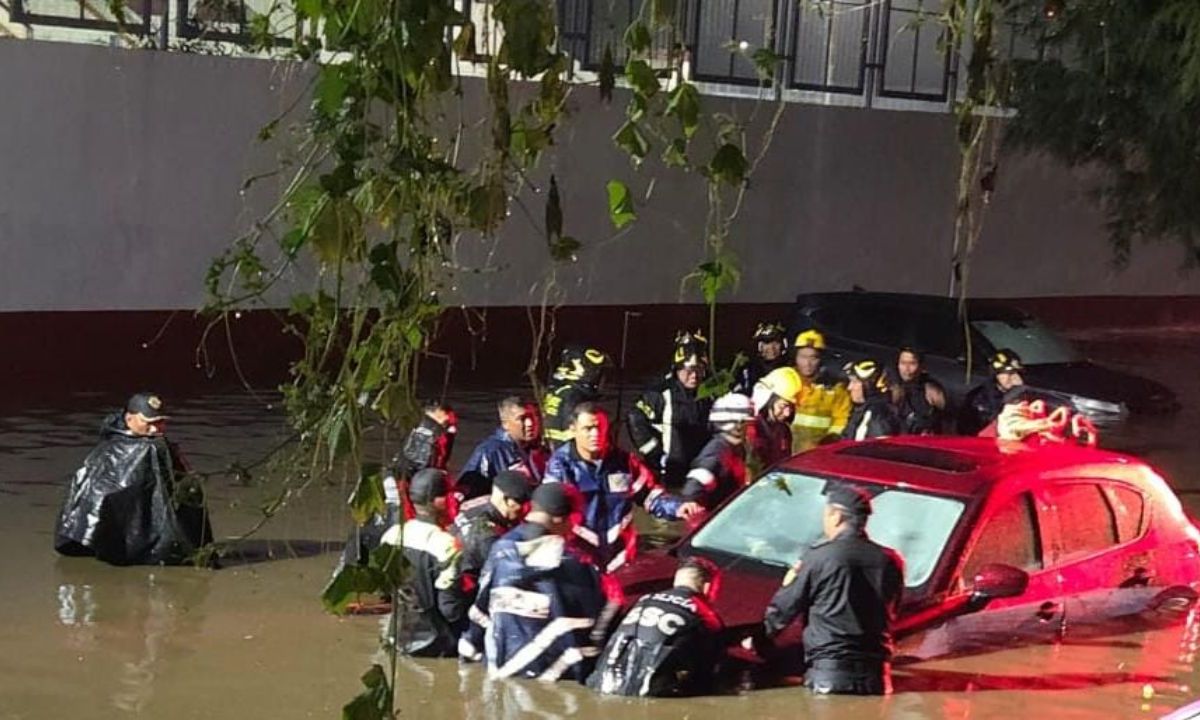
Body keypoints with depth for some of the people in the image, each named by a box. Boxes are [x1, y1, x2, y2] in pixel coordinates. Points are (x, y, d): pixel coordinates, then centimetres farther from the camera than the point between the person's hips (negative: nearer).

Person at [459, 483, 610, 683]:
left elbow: (480, 610, 7)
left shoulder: (501, 549, 0)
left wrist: (470, 649, 18)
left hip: (501, 668, 4)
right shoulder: (571, 561, -12)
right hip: (552, 674, -4)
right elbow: (587, 622, -7)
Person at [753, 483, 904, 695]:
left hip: (828, 674, -4)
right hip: (875, 675, 4)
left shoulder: (818, 558, -6)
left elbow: (782, 610, 3)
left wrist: (758, 638, 19)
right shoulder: (890, 561, 5)